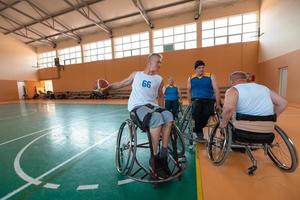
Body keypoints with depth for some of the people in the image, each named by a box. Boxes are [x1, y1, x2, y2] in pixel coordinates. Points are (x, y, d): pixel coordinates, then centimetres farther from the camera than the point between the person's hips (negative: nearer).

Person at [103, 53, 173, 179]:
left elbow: (160, 96, 25)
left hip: (152, 105, 4)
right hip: (137, 106, -3)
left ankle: (163, 155, -16)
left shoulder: (159, 79, 17)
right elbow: (121, 84, 23)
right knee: (157, 118, -34)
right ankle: (154, 158, -17)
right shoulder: (136, 75, 13)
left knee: (168, 115, -29)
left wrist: (162, 109, 15)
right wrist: (107, 88, 16)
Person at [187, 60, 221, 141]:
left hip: (209, 100, 0)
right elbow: (189, 91, 17)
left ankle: (197, 129, 6)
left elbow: (216, 90, 3)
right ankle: (199, 132, -7)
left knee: (206, 114, -24)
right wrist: (190, 102, 8)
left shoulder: (210, 77, 7)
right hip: (196, 100, 0)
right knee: (195, 112, -31)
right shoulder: (191, 78, 13)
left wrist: (218, 103, -4)